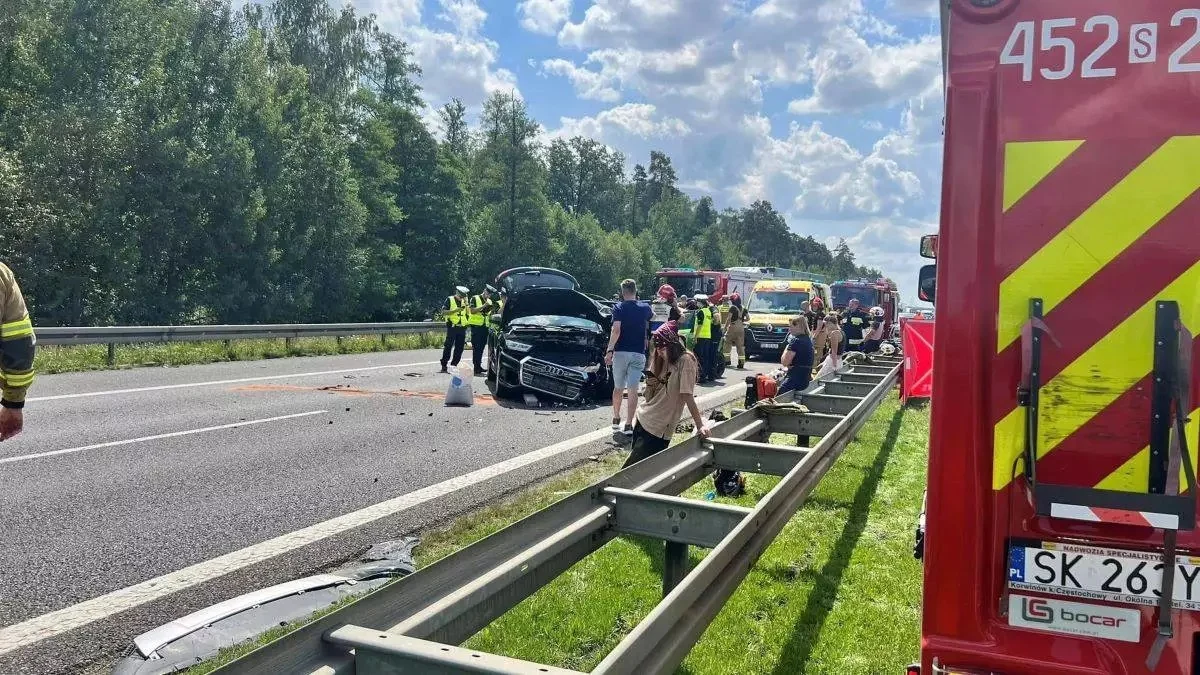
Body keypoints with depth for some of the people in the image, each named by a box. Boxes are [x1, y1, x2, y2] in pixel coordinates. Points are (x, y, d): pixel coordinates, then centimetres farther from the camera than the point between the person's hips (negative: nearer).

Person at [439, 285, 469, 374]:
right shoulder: (450, 299, 0)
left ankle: (454, 366, 14)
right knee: (448, 346, -7)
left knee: (459, 348, 5)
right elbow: (444, 311, -7)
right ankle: (444, 366, -4)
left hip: (462, 327, 5)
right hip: (452, 326, -5)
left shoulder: (464, 301, 14)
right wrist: (455, 310, -17)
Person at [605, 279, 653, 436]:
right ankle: (629, 425, -7)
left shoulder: (619, 308, -4)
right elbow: (652, 317, 29)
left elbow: (616, 331, -16)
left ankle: (616, 420, 26)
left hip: (621, 352, -1)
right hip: (638, 353, 1)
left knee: (618, 388, 15)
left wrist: (609, 350, -17)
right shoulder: (644, 308, 5)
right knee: (633, 389, -2)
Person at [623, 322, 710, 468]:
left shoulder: (685, 361, -14)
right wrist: (650, 386, -9)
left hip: (659, 429, -7)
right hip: (642, 419, 7)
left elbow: (688, 396, -18)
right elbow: (649, 397, 12)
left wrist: (700, 425, -23)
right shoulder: (660, 360, 7)